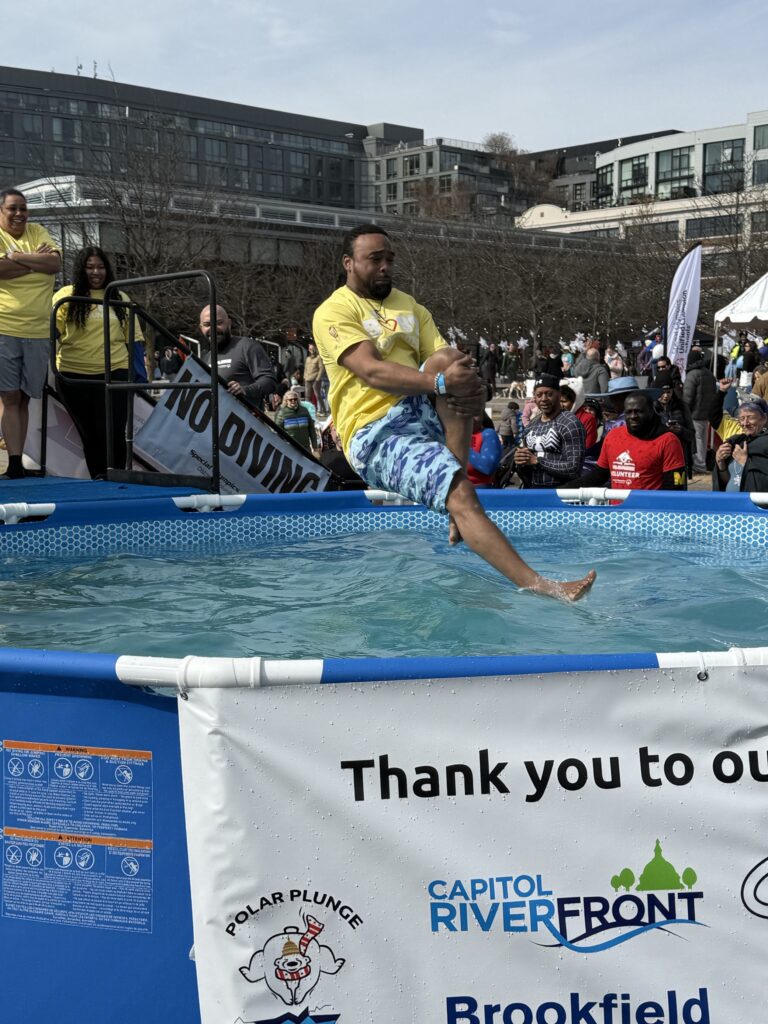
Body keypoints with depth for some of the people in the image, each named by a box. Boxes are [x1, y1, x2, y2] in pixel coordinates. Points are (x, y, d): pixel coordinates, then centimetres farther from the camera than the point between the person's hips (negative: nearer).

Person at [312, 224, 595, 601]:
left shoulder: (410, 307, 22)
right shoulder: (334, 312, 0)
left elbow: (447, 367, 11)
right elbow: (371, 371, -17)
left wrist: (472, 390, -15)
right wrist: (440, 382, -32)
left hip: (425, 414, 6)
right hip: (375, 434, -6)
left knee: (450, 358, -24)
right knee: (460, 493, -28)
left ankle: (454, 502, -25)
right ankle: (536, 585, -33)